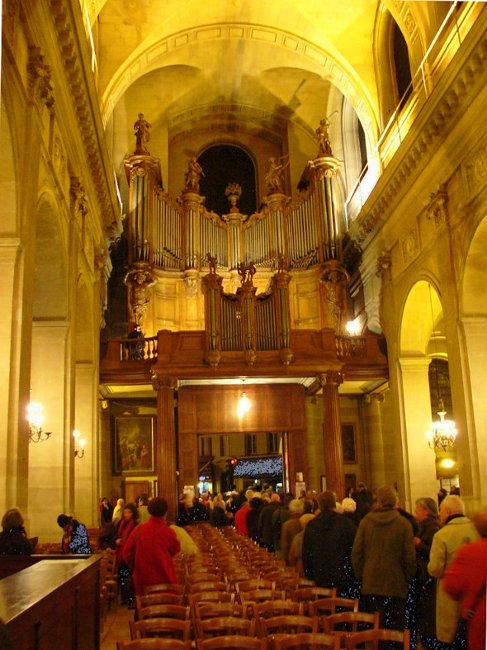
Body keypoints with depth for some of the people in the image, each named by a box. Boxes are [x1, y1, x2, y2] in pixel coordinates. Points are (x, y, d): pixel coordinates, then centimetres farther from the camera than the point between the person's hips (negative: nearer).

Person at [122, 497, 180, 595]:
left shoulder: (138, 530, -10)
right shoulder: (169, 533, -13)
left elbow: (127, 553, -1)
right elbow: (176, 550, 7)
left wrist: (134, 566, 17)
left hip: (143, 581, 1)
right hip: (165, 579, -1)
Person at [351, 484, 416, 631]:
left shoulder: (365, 521, -2)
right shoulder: (404, 524, -7)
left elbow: (356, 552, 1)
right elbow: (410, 556, -5)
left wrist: (360, 575, 11)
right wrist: (408, 579, 9)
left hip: (371, 584, 1)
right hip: (396, 585, -1)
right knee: (396, 629, 8)